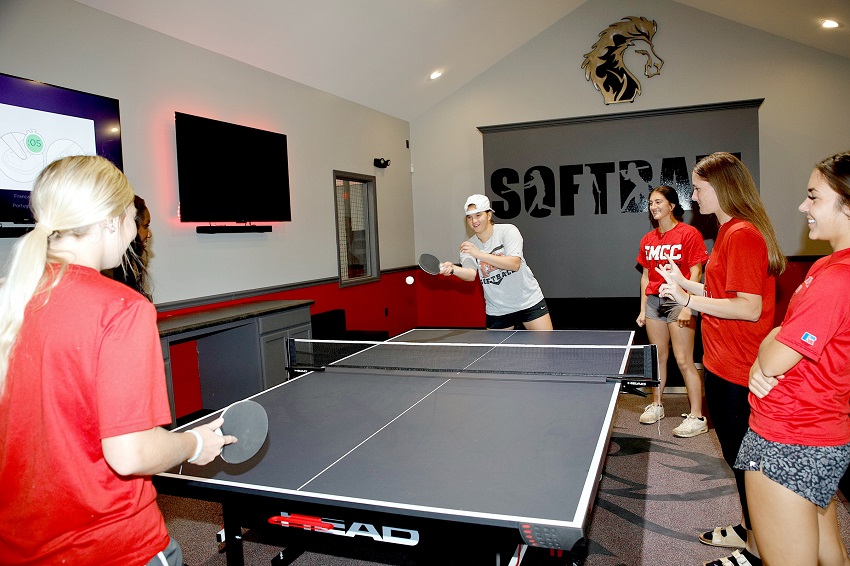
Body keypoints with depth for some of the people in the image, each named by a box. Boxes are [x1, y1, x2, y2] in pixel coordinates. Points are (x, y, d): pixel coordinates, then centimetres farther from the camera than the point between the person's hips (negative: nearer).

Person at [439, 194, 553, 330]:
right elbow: (471, 274, -18)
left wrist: (479, 254, -35)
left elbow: (515, 264, -26)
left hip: (529, 302, -3)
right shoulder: (468, 246, -1)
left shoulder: (507, 231, -11)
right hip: (497, 311, 3)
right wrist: (452, 269, -41)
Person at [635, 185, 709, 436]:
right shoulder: (648, 239, 12)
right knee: (659, 357, 13)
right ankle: (656, 405, 26)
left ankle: (697, 417, 2)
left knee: (684, 361, -6)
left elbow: (695, 273, -9)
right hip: (654, 301, 6)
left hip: (679, 302, -6)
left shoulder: (689, 234, -6)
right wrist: (643, 309, 13)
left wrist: (687, 306, -16)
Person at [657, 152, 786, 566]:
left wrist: (689, 300, -22)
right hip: (724, 365, 10)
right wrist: (685, 283, 10)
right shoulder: (731, 232, 13)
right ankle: (748, 529, 38)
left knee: (744, 458, 4)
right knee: (738, 455, 21)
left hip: (736, 373, -10)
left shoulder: (742, 235, -19)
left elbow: (750, 307, -25)